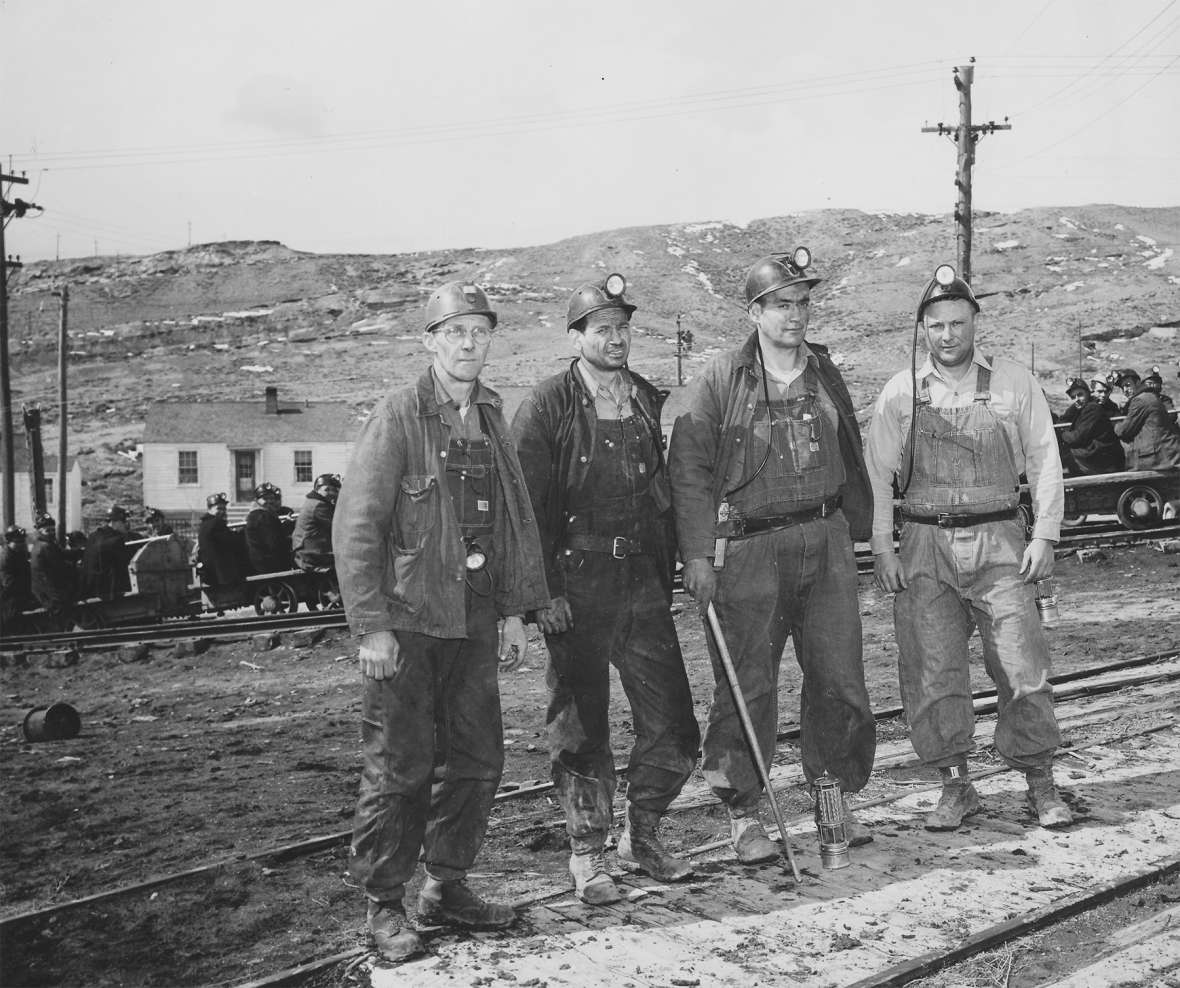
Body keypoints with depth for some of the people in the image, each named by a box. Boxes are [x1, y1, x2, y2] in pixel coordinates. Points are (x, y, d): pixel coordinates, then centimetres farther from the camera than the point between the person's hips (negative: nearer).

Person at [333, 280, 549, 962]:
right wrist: (372, 626, -16)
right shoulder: (397, 418, -8)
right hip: (406, 622, -6)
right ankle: (385, 904, 14)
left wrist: (516, 611, 11)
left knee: (478, 762, 11)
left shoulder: (492, 421, 11)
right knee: (401, 769, 0)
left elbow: (517, 521, 16)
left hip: (474, 621, 6)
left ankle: (448, 885, 26)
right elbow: (356, 527, -12)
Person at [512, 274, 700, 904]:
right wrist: (544, 591, -14)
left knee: (673, 726, 5)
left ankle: (641, 838, 25)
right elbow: (529, 506, -8)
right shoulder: (546, 408, -4)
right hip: (576, 586, -5)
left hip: (644, 582, 5)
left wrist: (666, 575, 13)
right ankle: (587, 855, 18)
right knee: (580, 728, 4)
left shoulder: (651, 403, 12)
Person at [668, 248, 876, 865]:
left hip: (825, 541, 4)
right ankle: (742, 815, 13)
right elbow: (689, 471, -6)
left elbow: (850, 461, 19)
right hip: (747, 549, -4)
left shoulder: (826, 375, 12)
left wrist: (854, 532, 17)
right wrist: (697, 555, -12)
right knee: (746, 687, 0)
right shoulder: (719, 382, -3)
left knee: (839, 679, 5)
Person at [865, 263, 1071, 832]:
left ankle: (1040, 784, 12)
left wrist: (1044, 536, -1)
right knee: (933, 672, 1)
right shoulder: (901, 393, 5)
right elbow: (877, 472, 5)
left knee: (1022, 666, -3)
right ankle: (955, 788, 14)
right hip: (925, 546, 1)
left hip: (998, 541, -1)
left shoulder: (1013, 383, 5)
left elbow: (1044, 460, 7)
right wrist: (882, 548, -2)